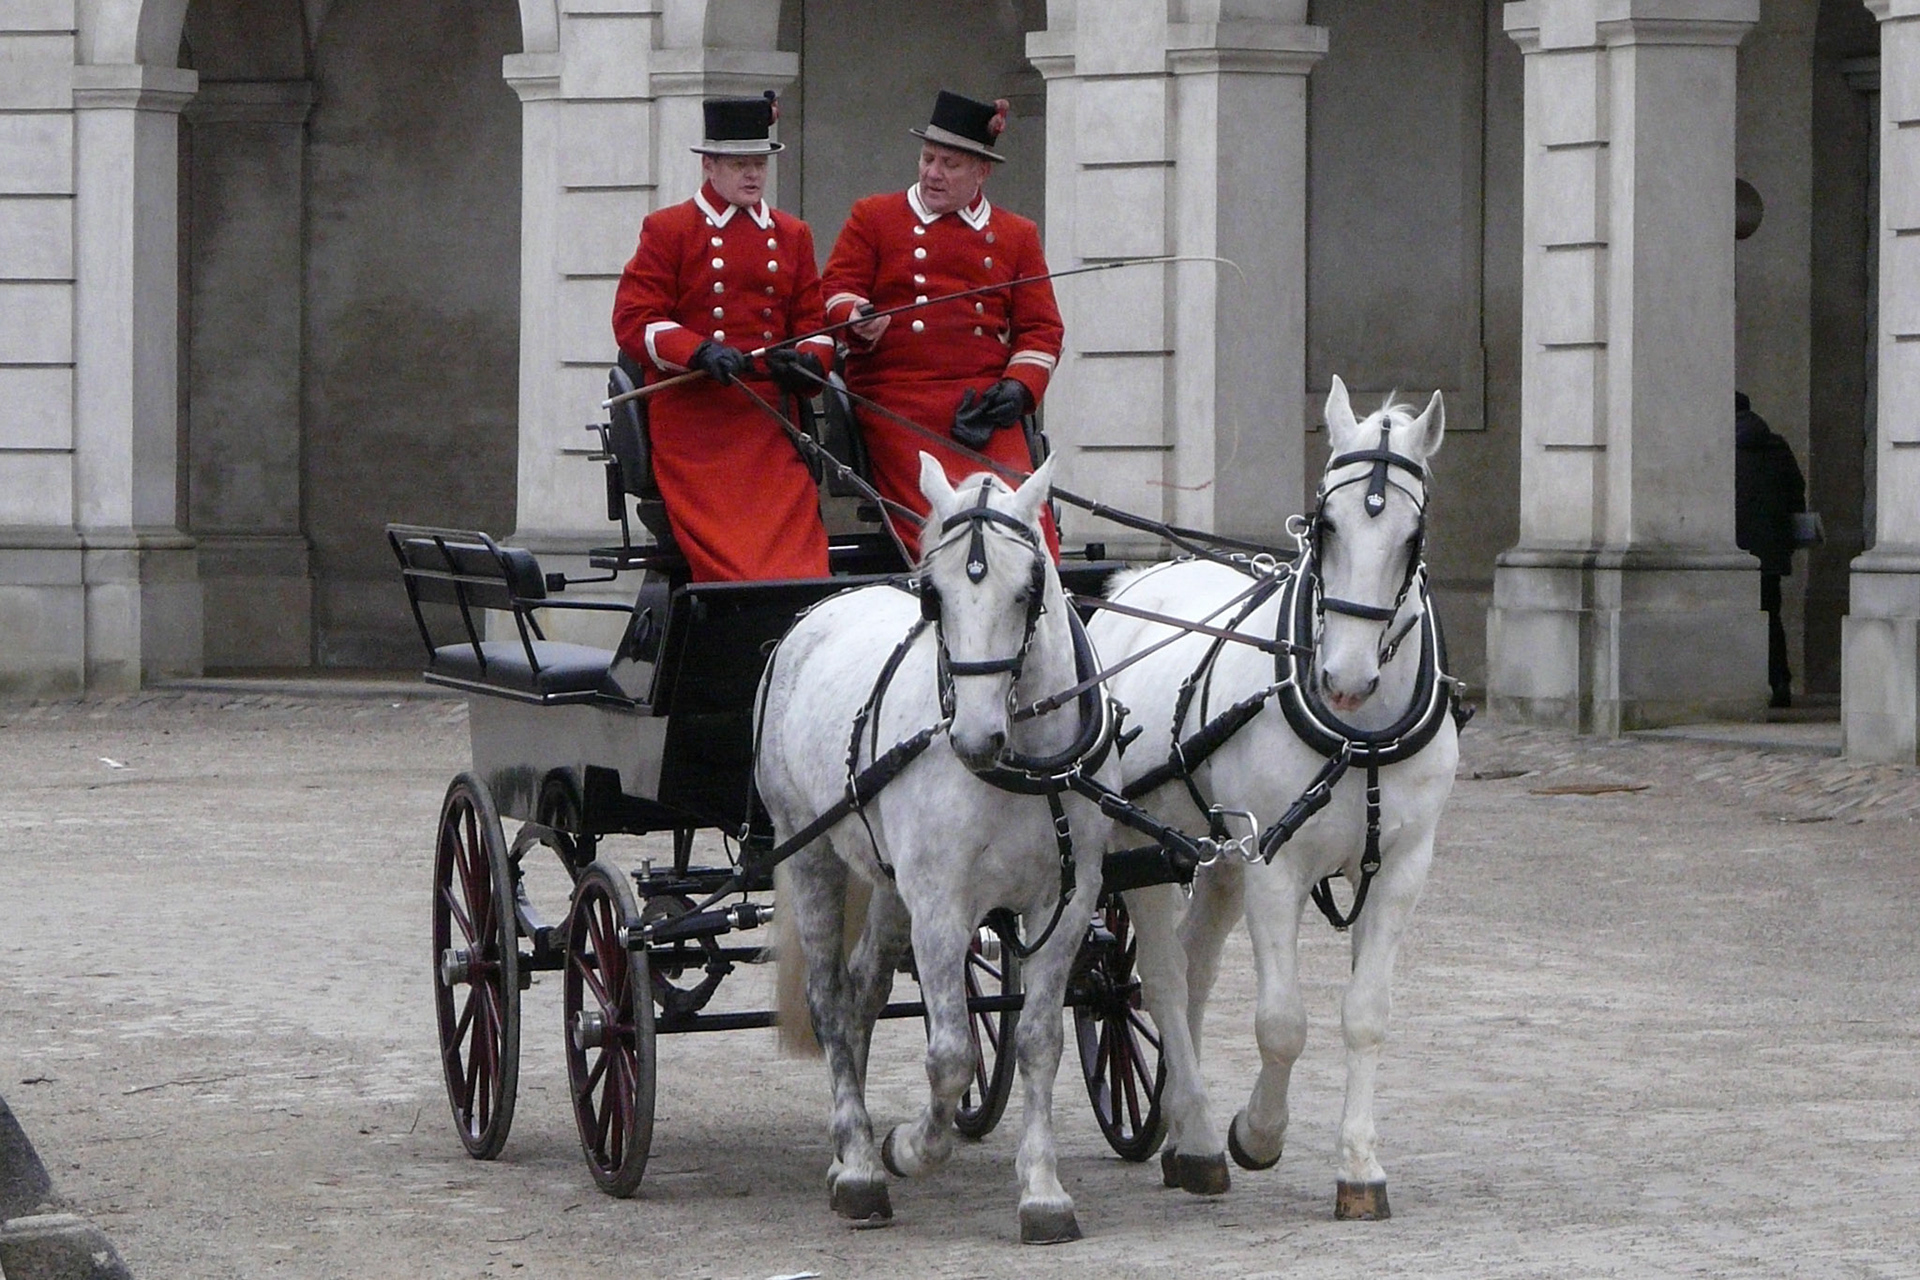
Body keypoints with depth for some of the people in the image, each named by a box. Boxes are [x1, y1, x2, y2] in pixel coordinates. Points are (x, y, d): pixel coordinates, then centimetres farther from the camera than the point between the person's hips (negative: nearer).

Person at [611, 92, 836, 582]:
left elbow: (813, 321, 17)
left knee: (796, 554, -6)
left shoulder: (791, 236, 16)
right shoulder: (667, 230, 3)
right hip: (694, 422, -4)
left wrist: (808, 361, -7)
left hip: (772, 424, 4)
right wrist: (699, 352, -20)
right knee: (724, 558, -10)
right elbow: (633, 320, -3)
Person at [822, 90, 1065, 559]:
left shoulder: (1017, 235, 17)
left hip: (983, 407, 2)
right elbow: (836, 290, 5)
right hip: (898, 408, -2)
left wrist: (1018, 386, -3)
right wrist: (858, 320, -18)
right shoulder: (873, 217, 12)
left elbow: (1041, 327, 15)